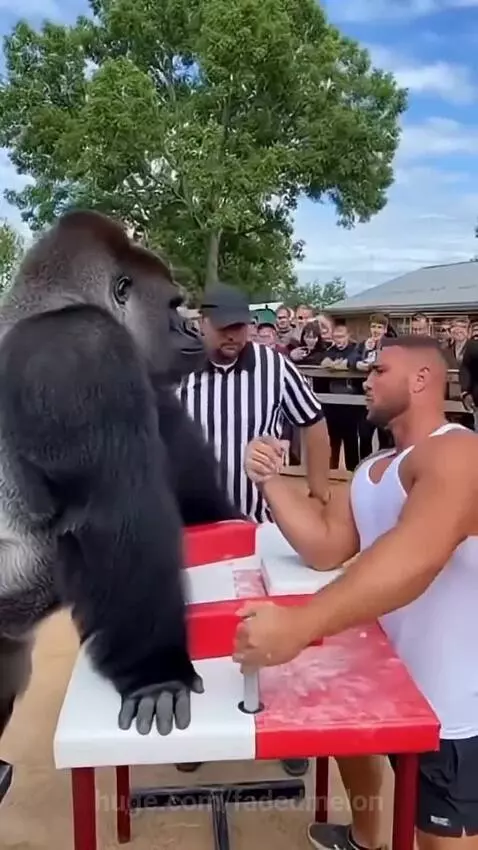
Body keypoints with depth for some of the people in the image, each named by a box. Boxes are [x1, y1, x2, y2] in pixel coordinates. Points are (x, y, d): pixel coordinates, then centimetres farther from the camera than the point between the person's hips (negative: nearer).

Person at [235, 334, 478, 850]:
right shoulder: (372, 470, 9)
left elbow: (416, 554, -42)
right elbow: (323, 548, 0)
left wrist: (298, 625, -50)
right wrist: (269, 481, -11)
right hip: (392, 677, 10)